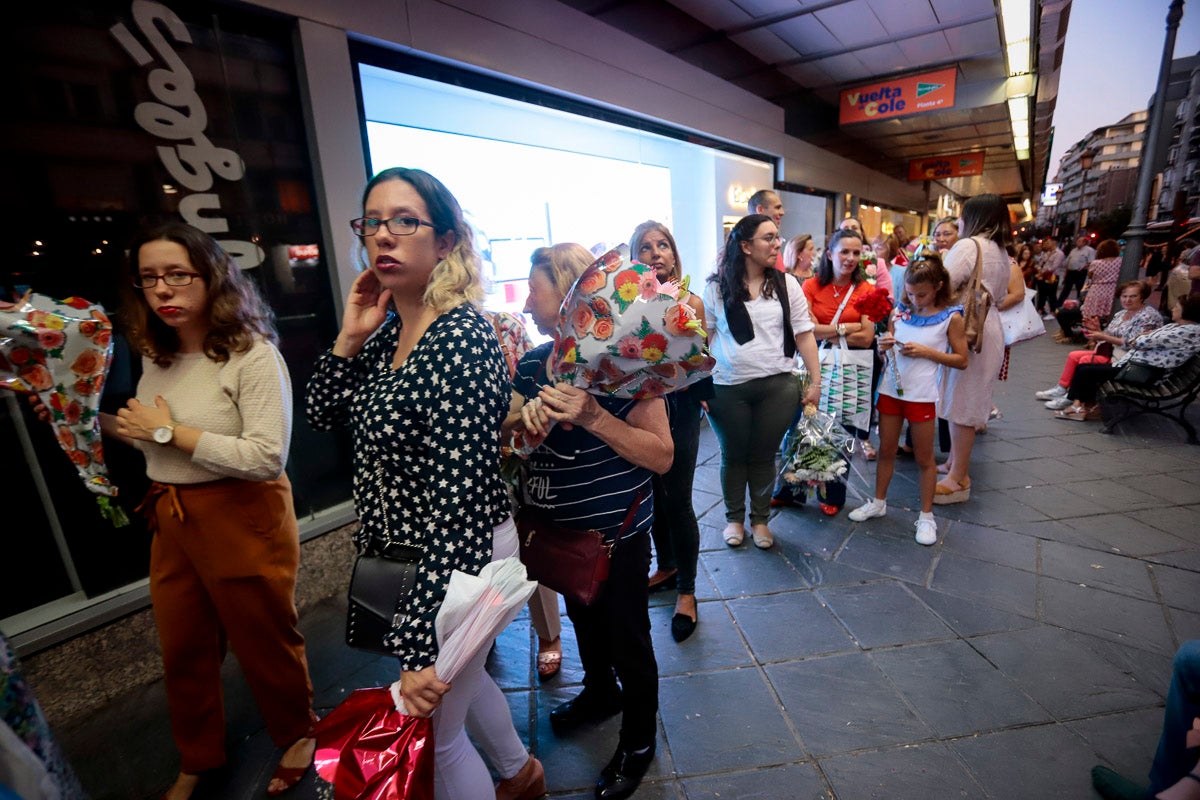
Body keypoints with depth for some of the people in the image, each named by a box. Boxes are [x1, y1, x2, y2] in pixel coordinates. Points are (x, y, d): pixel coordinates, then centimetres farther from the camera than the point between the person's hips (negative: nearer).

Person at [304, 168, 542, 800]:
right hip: (406, 556, 9)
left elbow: (459, 500, -29)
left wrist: (421, 643, -27)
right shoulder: (390, 330, 1)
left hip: (455, 563, -9)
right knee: (457, 678, 30)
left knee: (432, 735, 13)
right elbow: (323, 414, 9)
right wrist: (350, 337, -6)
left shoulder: (461, 339, -26)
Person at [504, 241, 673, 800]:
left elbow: (662, 456, -22)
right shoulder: (534, 363, -1)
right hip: (560, 528, 7)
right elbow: (503, 434, 3)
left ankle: (638, 741, 42)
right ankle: (600, 692, 58)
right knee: (583, 618, 28)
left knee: (627, 638, 14)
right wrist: (523, 421, -19)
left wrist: (594, 417, -34)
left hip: (617, 532, -6)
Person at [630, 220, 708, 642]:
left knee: (677, 500, 2)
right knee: (653, 494, 16)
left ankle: (686, 591, 22)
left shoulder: (690, 302, -4)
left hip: (678, 409, -3)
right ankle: (667, 566, 40)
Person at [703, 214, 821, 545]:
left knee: (764, 456, 10)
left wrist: (816, 381, 1)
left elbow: (804, 334, 5)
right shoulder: (717, 288, -1)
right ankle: (734, 518, 31)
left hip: (777, 386, 2)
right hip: (728, 389, -1)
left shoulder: (786, 284, 5)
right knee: (733, 456, 12)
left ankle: (760, 519, 30)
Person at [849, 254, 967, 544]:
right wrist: (884, 346, -11)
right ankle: (879, 502, 29)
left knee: (924, 457, 8)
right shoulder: (899, 312, 3)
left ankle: (926, 515, 22)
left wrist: (926, 352, -16)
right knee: (886, 450, 13)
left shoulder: (951, 318, -5)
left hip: (922, 395, -3)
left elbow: (961, 360, -3)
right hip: (890, 390, 3)